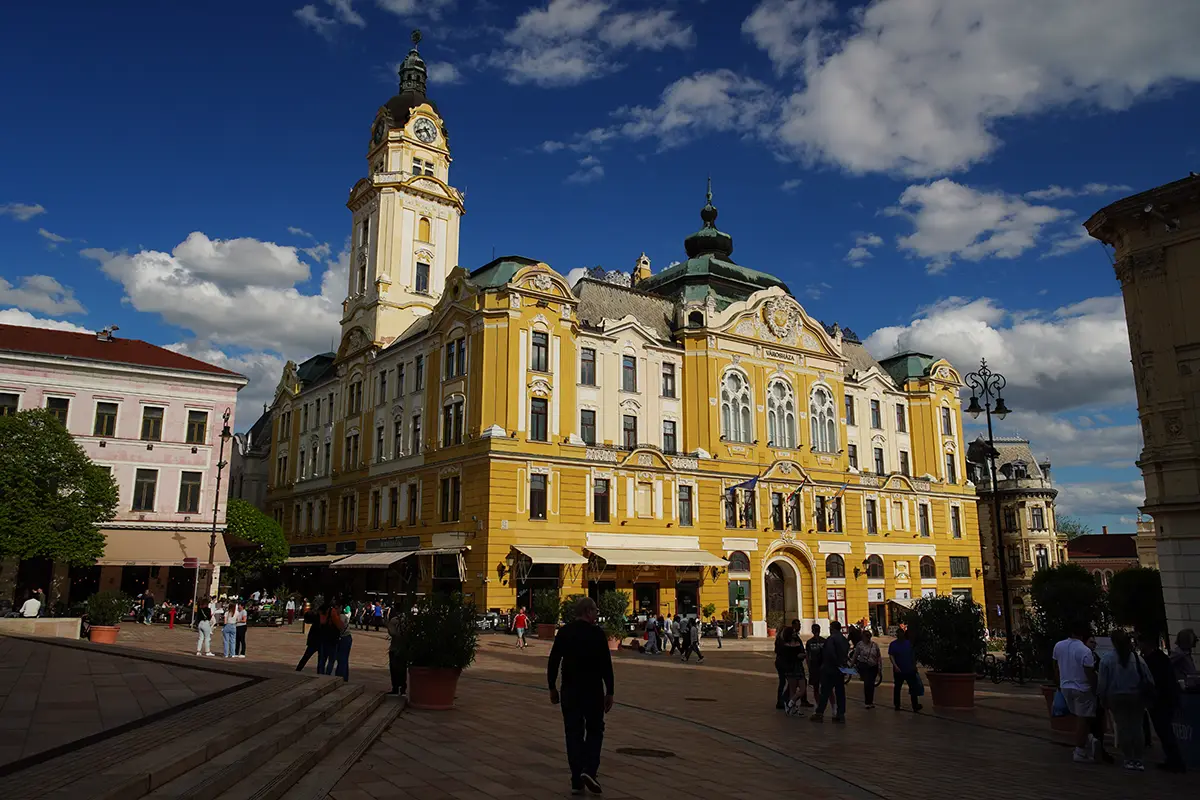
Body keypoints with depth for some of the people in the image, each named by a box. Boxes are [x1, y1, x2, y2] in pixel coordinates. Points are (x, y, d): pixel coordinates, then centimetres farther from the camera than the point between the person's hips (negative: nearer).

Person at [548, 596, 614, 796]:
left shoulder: (564, 632, 3)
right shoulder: (597, 633, -9)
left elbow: (553, 662, 4)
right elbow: (606, 666, -10)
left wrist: (552, 688, 12)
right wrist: (609, 692, -3)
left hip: (569, 691, 3)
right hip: (593, 691, -3)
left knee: (574, 734, 10)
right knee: (595, 730, 13)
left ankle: (577, 781, 10)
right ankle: (589, 770, -6)